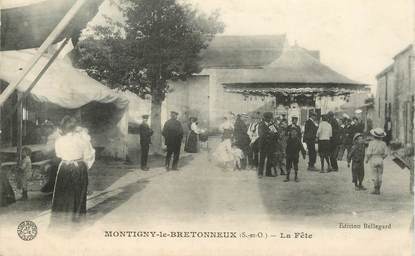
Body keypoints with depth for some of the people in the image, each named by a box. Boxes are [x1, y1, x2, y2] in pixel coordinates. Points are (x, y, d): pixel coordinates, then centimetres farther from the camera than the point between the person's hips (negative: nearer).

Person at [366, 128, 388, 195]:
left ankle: (375, 190, 1)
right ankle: (378, 190, 12)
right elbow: (385, 154, 1)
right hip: (380, 160, 4)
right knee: (379, 176, 9)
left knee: (375, 176, 1)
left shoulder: (372, 143, -13)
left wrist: (367, 159, 2)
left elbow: (368, 153, -16)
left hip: (373, 160, -4)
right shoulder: (383, 143, -1)